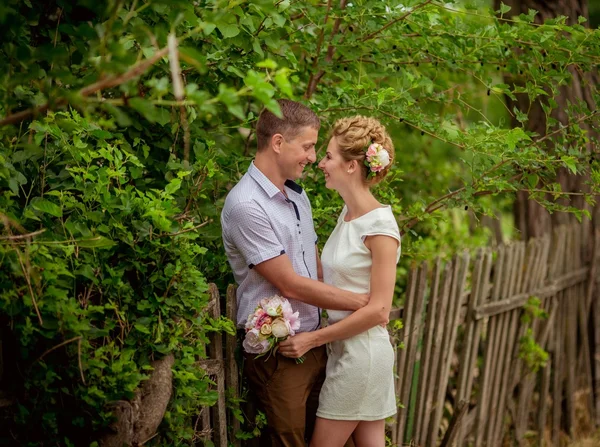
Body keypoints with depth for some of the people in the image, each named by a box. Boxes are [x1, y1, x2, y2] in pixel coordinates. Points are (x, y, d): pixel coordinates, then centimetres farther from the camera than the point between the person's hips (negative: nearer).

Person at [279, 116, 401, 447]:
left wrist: (313, 339, -16)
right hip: (343, 347, 8)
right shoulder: (347, 214, 8)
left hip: (362, 353, -8)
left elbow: (378, 310, -18)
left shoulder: (380, 226, -16)